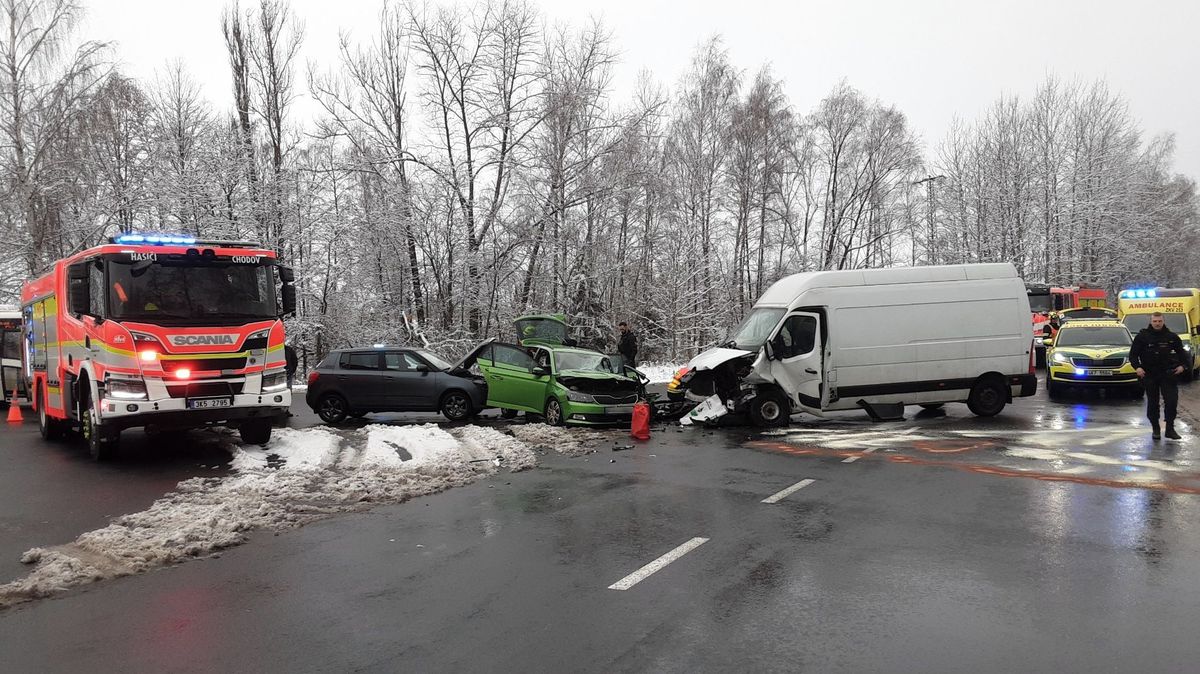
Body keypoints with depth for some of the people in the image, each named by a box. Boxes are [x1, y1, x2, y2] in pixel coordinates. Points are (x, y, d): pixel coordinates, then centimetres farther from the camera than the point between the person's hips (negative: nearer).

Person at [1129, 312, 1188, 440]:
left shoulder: (1171, 337, 5)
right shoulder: (1142, 336, -1)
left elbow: (1181, 352, 14)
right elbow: (1133, 354, 0)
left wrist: (1182, 365, -1)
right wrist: (1137, 367, -14)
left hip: (1168, 374, 1)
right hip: (1149, 375, -1)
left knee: (1172, 401, -5)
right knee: (1152, 403, 5)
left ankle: (1170, 429, 5)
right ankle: (1155, 429, 16)